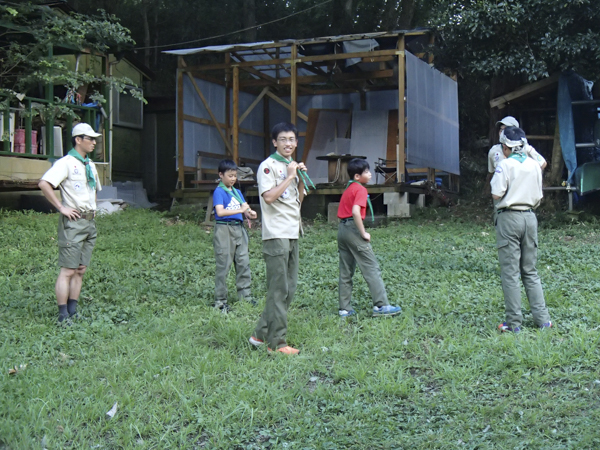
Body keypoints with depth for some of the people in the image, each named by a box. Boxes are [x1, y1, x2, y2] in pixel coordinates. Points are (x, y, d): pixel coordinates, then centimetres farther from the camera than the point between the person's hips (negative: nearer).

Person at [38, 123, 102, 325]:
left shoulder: (90, 165, 17)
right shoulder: (66, 163, -9)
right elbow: (44, 183, -23)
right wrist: (61, 208, -19)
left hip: (90, 222, 8)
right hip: (73, 222, -8)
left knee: (80, 270, 9)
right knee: (67, 270, -7)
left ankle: (73, 312, 15)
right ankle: (63, 316, -4)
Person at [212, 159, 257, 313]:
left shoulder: (237, 192, 15)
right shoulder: (219, 192, -7)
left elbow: (245, 208, 10)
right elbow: (220, 212, -20)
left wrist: (250, 213, -14)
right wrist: (241, 210, -26)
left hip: (239, 229, 7)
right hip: (224, 229, -7)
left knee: (243, 262, 7)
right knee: (223, 265, -2)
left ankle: (245, 295, 17)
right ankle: (220, 300, 5)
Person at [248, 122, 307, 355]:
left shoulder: (292, 166, 19)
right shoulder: (268, 166, -7)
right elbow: (269, 196, -20)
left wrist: (301, 178, 6)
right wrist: (290, 176, -14)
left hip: (292, 234, 9)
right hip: (276, 234, -9)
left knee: (289, 287, 10)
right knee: (279, 289, -6)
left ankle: (261, 334, 19)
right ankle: (276, 342, 1)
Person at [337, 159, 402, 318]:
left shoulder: (348, 189, 17)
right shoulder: (361, 190, -10)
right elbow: (356, 212, -24)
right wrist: (363, 233, -18)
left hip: (342, 228, 9)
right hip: (353, 228, -9)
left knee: (346, 271, 10)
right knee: (371, 267, -4)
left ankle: (345, 308, 12)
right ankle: (380, 305, -5)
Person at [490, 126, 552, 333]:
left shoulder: (505, 165, -10)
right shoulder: (534, 165, 6)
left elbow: (496, 194, -15)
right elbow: (538, 199, 9)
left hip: (509, 218, -5)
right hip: (529, 217, 5)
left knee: (510, 273, 0)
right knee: (530, 271, 14)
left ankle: (514, 322, 2)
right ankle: (542, 318, 13)